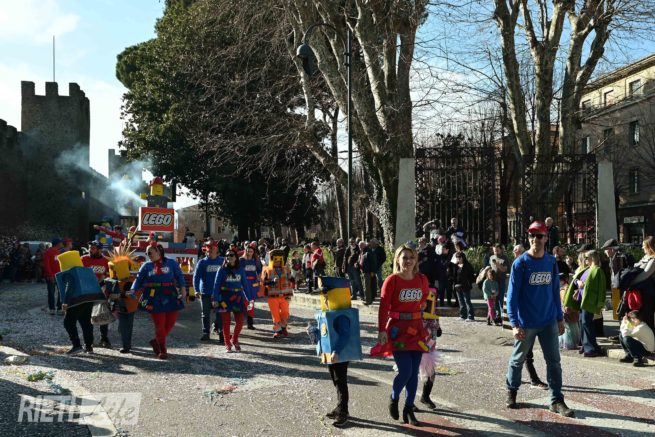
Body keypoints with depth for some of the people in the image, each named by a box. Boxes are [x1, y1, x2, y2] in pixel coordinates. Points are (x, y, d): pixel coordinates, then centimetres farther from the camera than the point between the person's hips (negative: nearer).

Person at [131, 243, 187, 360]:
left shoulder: (171, 263, 3)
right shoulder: (146, 266, 7)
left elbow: (179, 276, 1)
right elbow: (139, 279, 6)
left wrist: (183, 289, -12)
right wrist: (133, 291, -9)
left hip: (170, 297, 1)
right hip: (154, 299, -1)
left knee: (170, 322, 3)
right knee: (159, 325, -1)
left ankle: (156, 341, 26)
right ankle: (162, 350, 11)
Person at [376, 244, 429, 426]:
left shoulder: (422, 279, 3)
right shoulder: (391, 280, -10)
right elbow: (384, 307, -13)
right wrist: (381, 330, -20)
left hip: (416, 329, 5)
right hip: (397, 329, -4)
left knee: (414, 372, 6)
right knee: (405, 371, -10)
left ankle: (409, 409, 21)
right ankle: (393, 399, 19)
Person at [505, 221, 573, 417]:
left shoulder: (551, 262, 2)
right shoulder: (520, 263, -12)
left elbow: (555, 291, 10)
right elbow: (512, 294, -14)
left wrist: (560, 317, 10)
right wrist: (514, 324, -20)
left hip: (549, 322, 3)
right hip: (526, 323, -3)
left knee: (554, 361, 4)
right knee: (518, 359, 12)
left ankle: (557, 400, 12)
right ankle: (511, 392, 32)